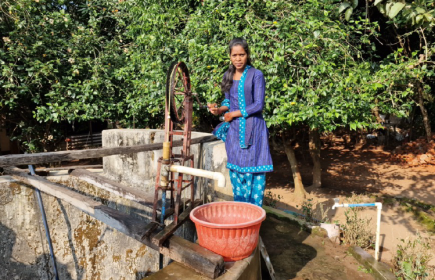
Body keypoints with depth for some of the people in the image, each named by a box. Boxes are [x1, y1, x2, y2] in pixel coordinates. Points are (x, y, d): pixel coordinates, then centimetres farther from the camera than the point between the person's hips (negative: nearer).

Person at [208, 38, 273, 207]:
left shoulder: (256, 75, -6)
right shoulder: (228, 76, 10)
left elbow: (258, 105, -11)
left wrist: (233, 114, -9)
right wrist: (219, 110, -5)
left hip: (252, 129, -5)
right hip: (233, 130, 5)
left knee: (254, 171, -2)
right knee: (235, 169, 11)